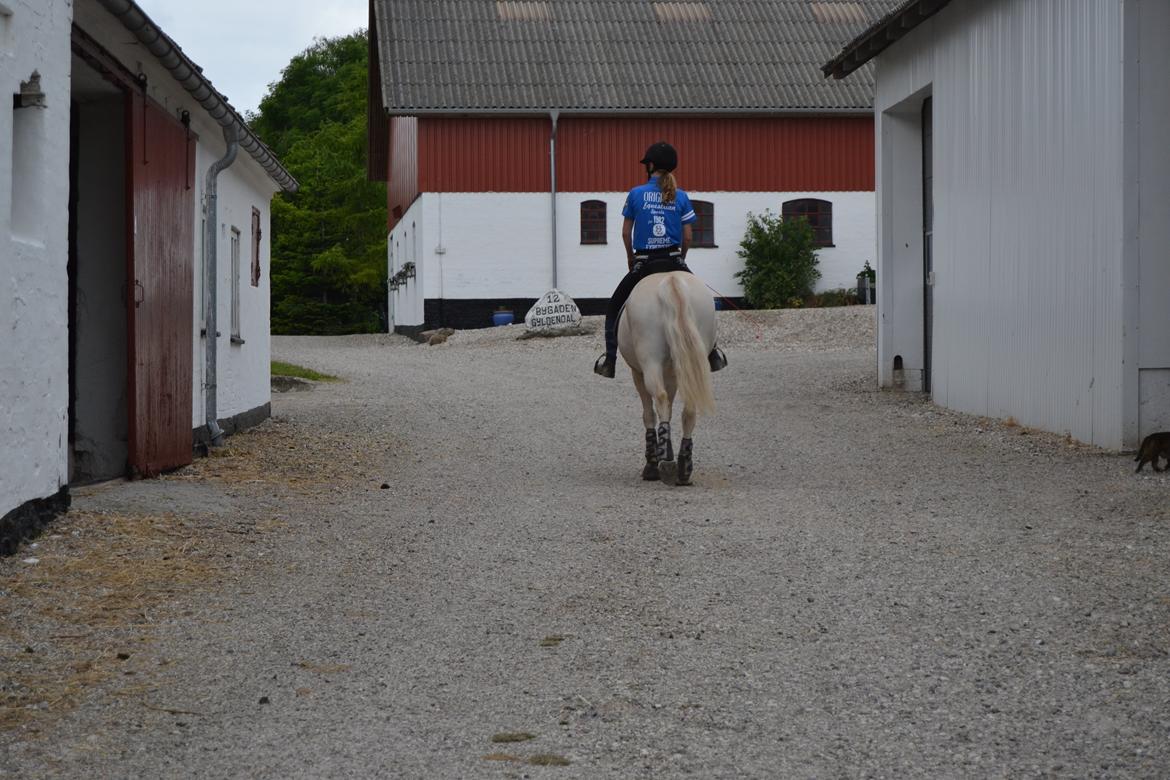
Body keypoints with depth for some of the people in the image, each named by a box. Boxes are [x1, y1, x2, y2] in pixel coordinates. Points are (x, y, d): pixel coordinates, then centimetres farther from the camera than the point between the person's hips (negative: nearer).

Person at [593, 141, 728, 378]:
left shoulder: (636, 194, -3)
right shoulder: (681, 197, 1)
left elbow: (626, 232, 4)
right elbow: (687, 237, 2)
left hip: (644, 263, -1)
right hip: (673, 262, 1)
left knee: (614, 309, 15)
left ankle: (609, 360, 6)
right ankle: (711, 351, 17)